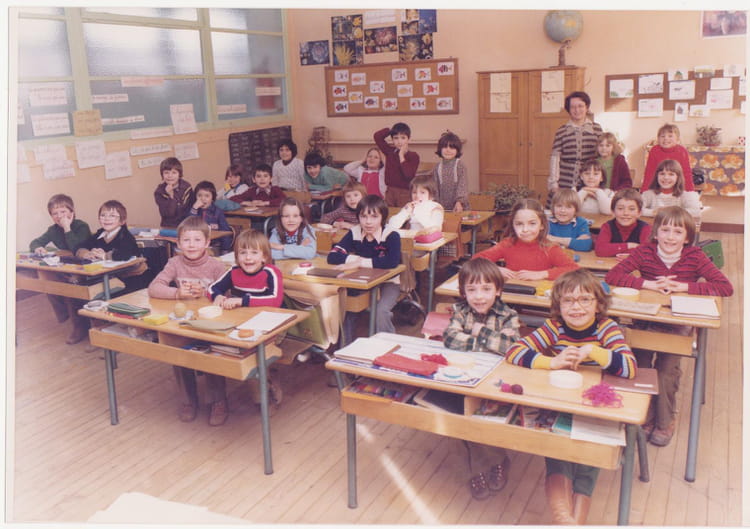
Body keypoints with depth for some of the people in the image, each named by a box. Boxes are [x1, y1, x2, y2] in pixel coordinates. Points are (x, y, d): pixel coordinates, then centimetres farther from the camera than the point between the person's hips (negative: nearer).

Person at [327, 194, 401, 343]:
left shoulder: (391, 235, -16)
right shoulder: (354, 233, -5)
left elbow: (392, 261, -34)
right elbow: (332, 256, -12)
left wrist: (360, 262, -29)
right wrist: (355, 258, -26)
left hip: (387, 282, -4)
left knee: (381, 311, -28)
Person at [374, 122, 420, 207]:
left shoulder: (413, 156, -6)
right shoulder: (389, 151, 6)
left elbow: (408, 175, -19)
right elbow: (377, 136, 4)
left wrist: (401, 156, -14)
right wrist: (391, 130, 4)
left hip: (405, 193, -4)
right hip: (390, 191, 4)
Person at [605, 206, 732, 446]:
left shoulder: (695, 257, -7)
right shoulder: (644, 252, -7)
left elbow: (726, 287, -13)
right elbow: (611, 276, -16)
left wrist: (683, 287, -21)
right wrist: (649, 284, -24)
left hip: (679, 324, -1)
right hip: (646, 320, 1)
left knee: (666, 371, -17)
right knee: (639, 366, -17)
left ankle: (665, 421, 12)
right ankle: (645, 417, 9)